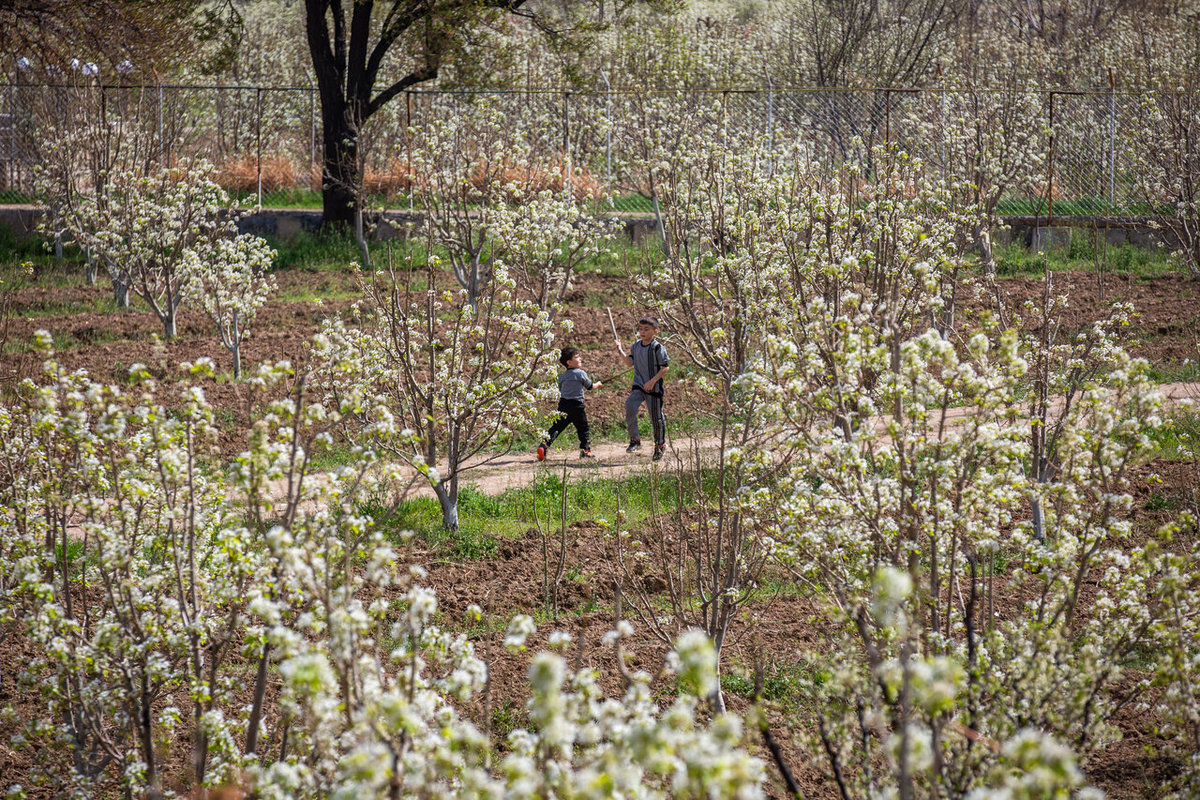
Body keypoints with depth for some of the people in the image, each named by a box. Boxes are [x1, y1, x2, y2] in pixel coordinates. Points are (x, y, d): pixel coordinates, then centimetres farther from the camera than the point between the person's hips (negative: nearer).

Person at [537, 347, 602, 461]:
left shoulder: (562, 376, 10)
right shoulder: (581, 373, -6)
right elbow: (590, 386, 5)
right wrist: (597, 385, 28)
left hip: (563, 404, 4)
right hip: (577, 404, -4)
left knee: (556, 427, 4)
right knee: (583, 428, 11)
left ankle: (543, 446, -9)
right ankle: (585, 450, 13)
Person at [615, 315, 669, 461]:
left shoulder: (657, 347, -12)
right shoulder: (636, 346, 7)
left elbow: (665, 367, -12)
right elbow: (630, 361, 23)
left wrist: (653, 381, -21)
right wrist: (620, 350, 13)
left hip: (653, 388, -5)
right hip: (638, 386, 5)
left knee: (656, 417, 5)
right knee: (629, 408, -18)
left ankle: (660, 444, 26)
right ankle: (635, 440, -6)